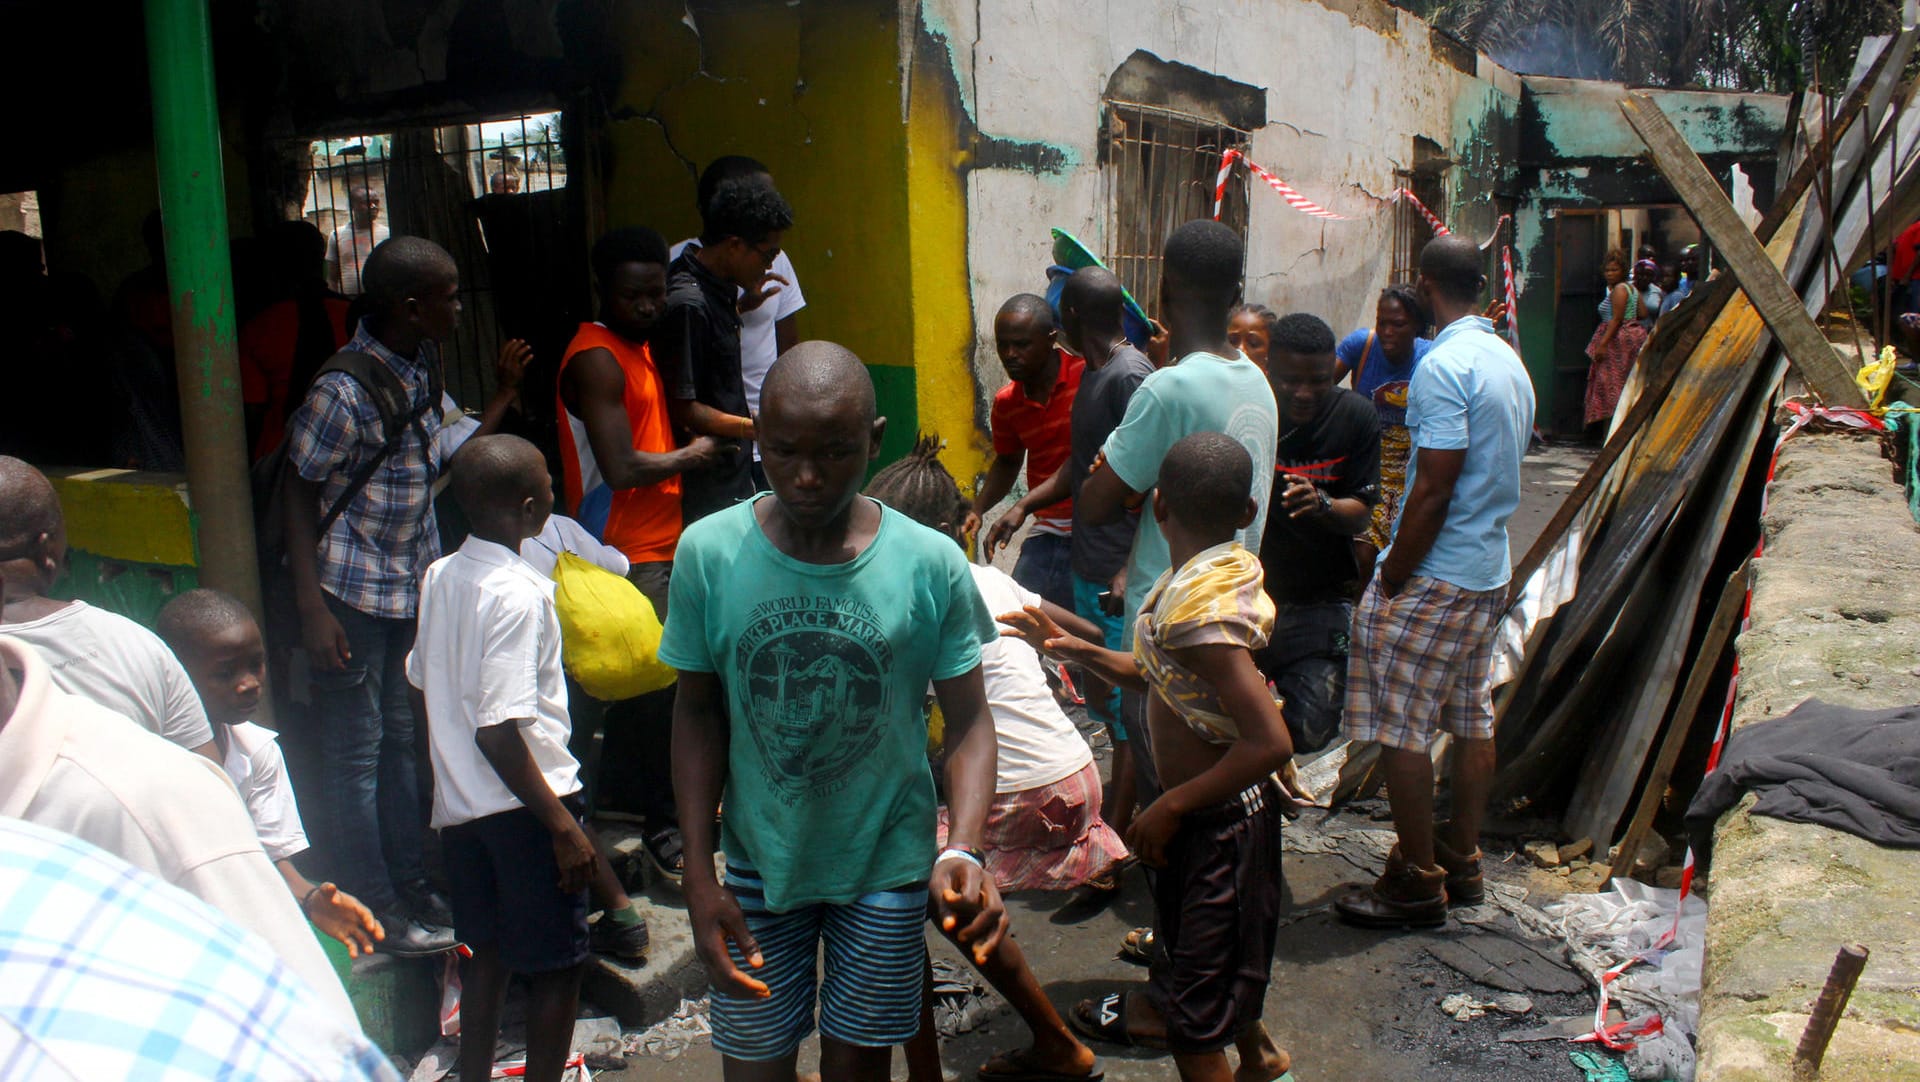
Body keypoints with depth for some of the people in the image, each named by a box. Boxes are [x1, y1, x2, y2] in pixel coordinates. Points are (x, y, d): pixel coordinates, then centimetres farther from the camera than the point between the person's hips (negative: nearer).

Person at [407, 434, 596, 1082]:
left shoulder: (439, 577, 3)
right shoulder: (516, 595, -21)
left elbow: (421, 680, 15)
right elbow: (498, 731, -24)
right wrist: (562, 824, -20)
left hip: (458, 804, 8)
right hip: (522, 802, -8)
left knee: (485, 955, 21)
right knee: (557, 967, 5)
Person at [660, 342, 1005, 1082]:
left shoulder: (932, 564, -16)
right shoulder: (707, 553, -14)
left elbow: (968, 721, -10)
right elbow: (698, 714, -4)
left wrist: (963, 851, -27)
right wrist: (698, 876, -7)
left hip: (887, 863, 0)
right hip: (759, 862, 1)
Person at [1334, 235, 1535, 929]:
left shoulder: (1444, 365, -19)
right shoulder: (1510, 360, 10)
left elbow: (1433, 490, -22)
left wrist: (1392, 578, -13)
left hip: (1434, 577, -9)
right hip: (1491, 571, 10)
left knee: (1402, 729, -1)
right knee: (1472, 719, 16)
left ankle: (1416, 884, 8)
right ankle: (1462, 863, 28)